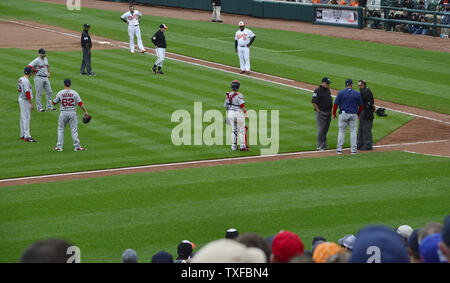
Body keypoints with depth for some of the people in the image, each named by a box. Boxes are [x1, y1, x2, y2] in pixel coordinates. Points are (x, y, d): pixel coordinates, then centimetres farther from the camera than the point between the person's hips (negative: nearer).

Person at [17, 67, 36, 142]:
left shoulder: (20, 79, 8)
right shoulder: (26, 81, -21)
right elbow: (27, 93, -23)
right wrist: (31, 104, -21)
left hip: (21, 99, 10)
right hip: (25, 100, -10)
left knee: (23, 118, 14)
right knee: (26, 118, -7)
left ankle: (23, 135, 20)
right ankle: (27, 136, -6)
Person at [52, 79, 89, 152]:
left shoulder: (60, 93, -4)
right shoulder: (74, 93, -5)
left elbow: (54, 103, 6)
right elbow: (80, 103, -9)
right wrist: (85, 111, -1)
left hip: (63, 113, 0)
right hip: (72, 113, 0)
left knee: (60, 129, 12)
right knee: (74, 130, 6)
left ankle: (59, 146, 9)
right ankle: (77, 146, 6)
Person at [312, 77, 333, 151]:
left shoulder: (328, 90, 12)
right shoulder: (318, 90, -13)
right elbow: (314, 102, -16)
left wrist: (330, 110, 15)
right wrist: (318, 110, -15)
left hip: (328, 112, 8)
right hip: (321, 113, -8)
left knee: (326, 129, 14)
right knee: (321, 129, -6)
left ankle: (324, 144, 23)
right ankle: (320, 146, -1)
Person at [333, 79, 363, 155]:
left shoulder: (340, 93, -5)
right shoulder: (357, 94, 0)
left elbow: (336, 104, -4)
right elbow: (361, 105, 7)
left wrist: (334, 113, 8)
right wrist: (359, 114, 22)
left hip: (343, 114, -1)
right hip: (353, 115, 1)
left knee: (341, 131, 5)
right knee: (353, 132, 6)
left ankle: (339, 149, 5)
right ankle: (354, 150, 5)